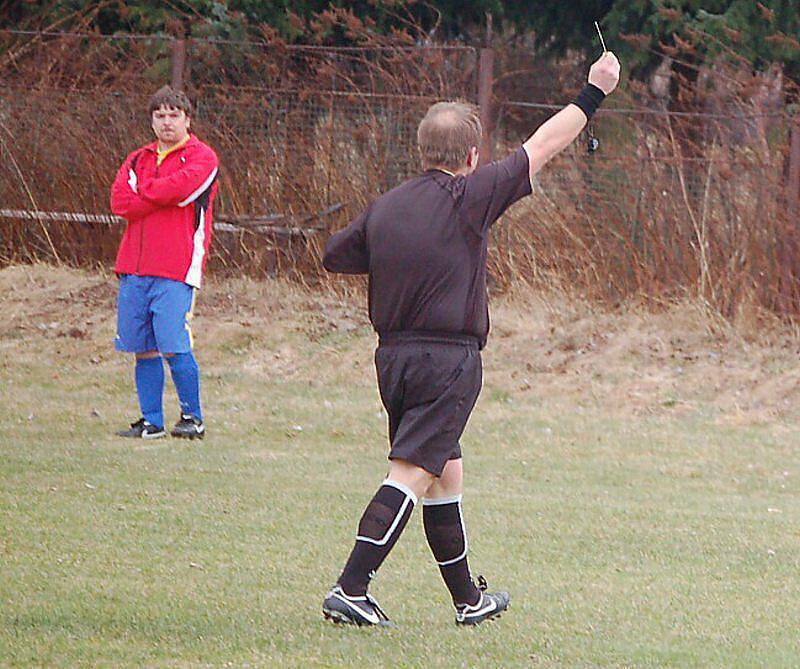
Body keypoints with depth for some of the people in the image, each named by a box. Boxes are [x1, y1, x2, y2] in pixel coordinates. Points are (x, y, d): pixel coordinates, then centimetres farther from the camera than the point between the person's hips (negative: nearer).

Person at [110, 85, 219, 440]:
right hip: (135, 265, 5)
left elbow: (179, 188, -16)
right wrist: (161, 195, -7)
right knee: (144, 350, 5)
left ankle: (193, 417, 4)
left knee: (174, 347, -10)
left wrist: (142, 189, 0)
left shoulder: (201, 157, 2)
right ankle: (151, 421, 11)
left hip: (174, 269, -5)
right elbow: (120, 202, 3)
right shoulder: (139, 159, 18)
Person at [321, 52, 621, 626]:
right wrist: (595, 93, 8)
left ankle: (468, 599, 28)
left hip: (393, 355, 7)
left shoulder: (385, 208, 6)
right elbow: (543, 147, -2)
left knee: (445, 475, 18)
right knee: (411, 476, -9)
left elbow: (334, 257, 19)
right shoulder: (469, 197, -10)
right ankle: (350, 591, -17)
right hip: (449, 358, -7)